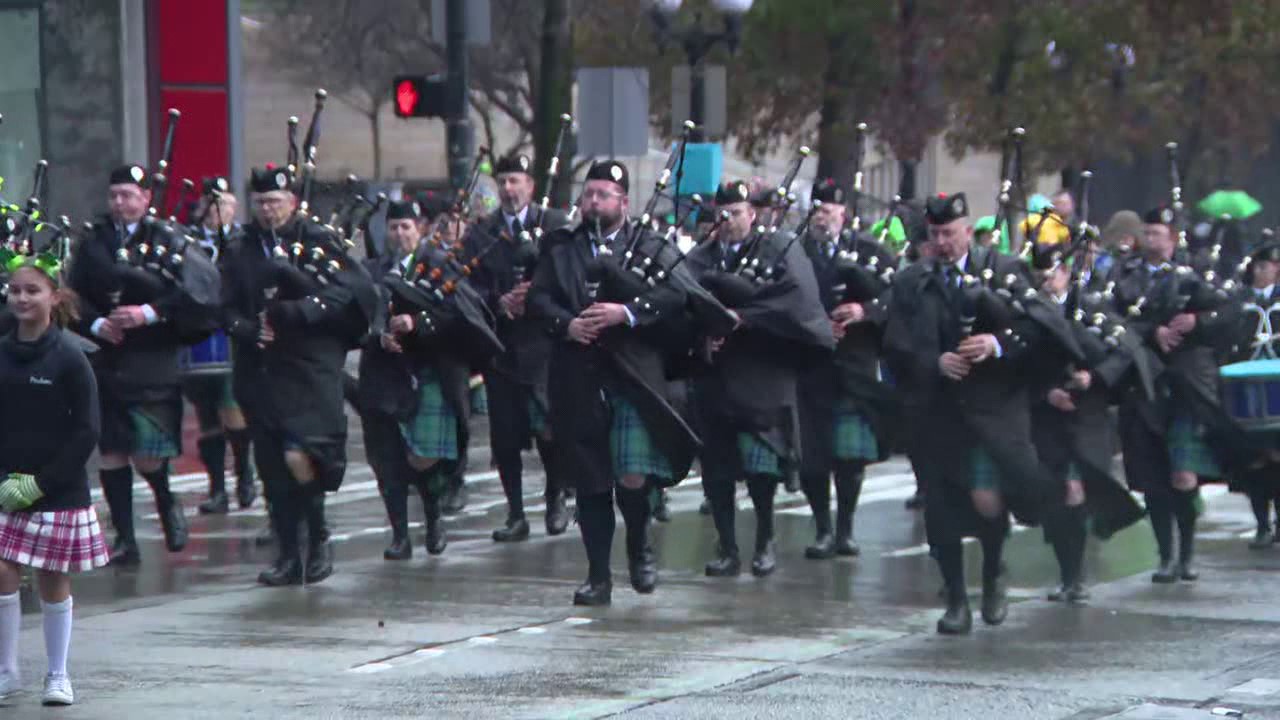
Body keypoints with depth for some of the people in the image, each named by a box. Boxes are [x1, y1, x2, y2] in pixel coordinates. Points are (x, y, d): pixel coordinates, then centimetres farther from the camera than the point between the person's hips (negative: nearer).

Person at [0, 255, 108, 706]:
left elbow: (86, 432, -9)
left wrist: (41, 483, -13)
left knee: (52, 581, 6)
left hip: (59, 492, -3)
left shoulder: (69, 359, -8)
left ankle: (58, 676, 19)